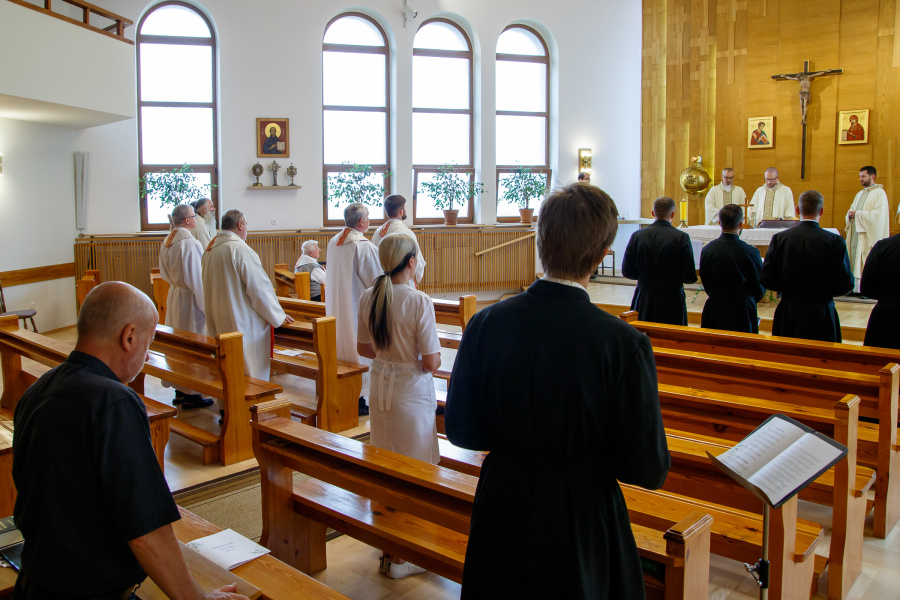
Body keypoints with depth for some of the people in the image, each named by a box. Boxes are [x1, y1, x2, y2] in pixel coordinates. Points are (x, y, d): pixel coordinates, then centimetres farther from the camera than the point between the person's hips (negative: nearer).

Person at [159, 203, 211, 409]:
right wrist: (205, 303, -16)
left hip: (173, 296, 9)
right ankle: (191, 394, 6)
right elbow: (196, 278, -21)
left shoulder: (167, 242, 6)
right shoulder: (190, 244, -20)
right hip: (190, 299, -9)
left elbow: (165, 273, 15)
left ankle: (179, 390, 25)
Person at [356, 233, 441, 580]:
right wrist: (431, 358, 3)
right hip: (412, 394, -6)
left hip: (380, 389, 6)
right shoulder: (419, 301, -20)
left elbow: (364, 348, 7)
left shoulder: (368, 298, -3)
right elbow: (431, 362, -18)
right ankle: (397, 557, 19)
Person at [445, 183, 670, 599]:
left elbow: (460, 429, -4)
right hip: (583, 522, -2)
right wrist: (590, 448, 3)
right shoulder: (624, 344, -22)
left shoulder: (487, 323, -14)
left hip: (502, 517, 3)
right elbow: (648, 469, -16)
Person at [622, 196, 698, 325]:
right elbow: (689, 277, -10)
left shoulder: (637, 236, -3)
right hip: (672, 304, -2)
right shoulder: (682, 238, -9)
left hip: (644, 302, 3)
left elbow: (627, 272, 1)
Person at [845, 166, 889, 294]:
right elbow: (852, 210, 22)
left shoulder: (879, 193, -4)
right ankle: (856, 289, 5)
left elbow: (878, 214, -15)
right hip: (855, 233, 7)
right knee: (855, 262, 3)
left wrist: (857, 214, -15)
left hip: (868, 235, -7)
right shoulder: (860, 194, 20)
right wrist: (850, 214, -1)